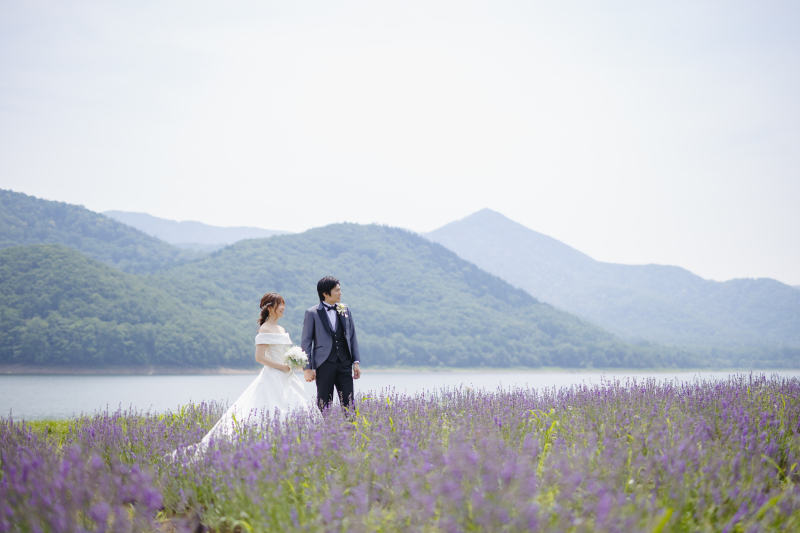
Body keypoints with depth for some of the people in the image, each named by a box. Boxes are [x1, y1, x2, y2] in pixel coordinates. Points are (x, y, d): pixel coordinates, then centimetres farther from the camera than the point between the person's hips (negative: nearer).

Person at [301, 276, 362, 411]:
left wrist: (356, 361, 8)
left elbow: (352, 336, 14)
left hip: (344, 364, 3)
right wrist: (307, 368, -6)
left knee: (348, 403, 0)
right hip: (324, 364, -3)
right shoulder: (312, 313, -2)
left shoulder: (345, 310, 10)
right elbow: (306, 342, -1)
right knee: (324, 404, 2)